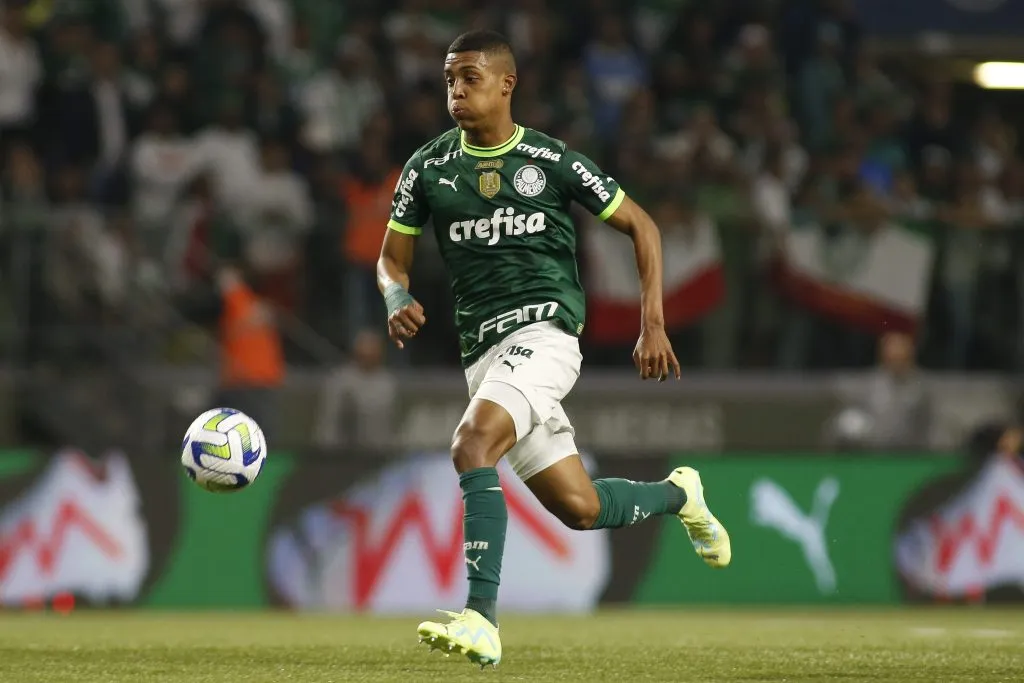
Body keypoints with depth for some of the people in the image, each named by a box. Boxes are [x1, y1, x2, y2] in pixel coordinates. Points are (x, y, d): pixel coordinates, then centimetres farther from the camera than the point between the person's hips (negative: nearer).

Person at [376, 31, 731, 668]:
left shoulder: (551, 160, 0)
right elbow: (393, 259, 15)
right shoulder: (429, 166, 8)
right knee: (580, 509, 8)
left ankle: (482, 619, -34)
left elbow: (641, 225, 8)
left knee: (473, 444, -30)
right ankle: (678, 495, 40)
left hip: (544, 329, -5)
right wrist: (399, 301, -9)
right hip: (482, 348, 5)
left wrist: (653, 325, 1)